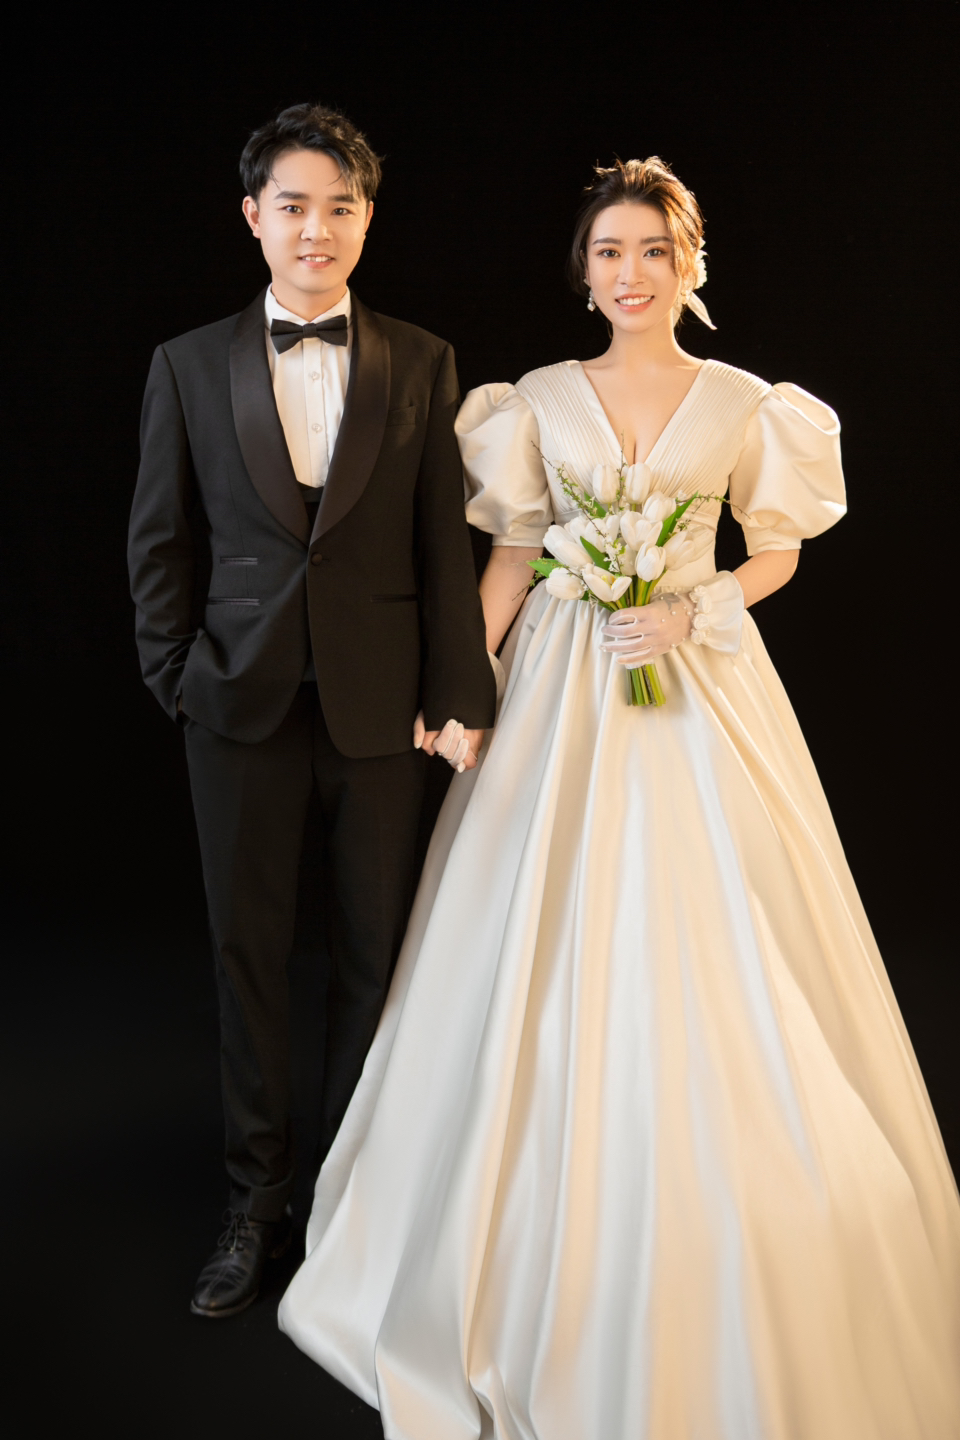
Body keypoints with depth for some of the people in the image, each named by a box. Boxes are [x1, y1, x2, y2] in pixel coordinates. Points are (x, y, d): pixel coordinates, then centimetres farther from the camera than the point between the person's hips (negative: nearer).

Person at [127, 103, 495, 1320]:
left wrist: (458, 696, -4)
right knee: (248, 954, 8)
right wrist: (179, 676, -2)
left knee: (374, 951, 9)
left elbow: (446, 541, 1)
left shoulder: (421, 365, 4)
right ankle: (258, 1199, 24)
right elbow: (160, 543, 6)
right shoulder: (189, 365, 6)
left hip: (382, 704, 0)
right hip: (243, 705, 0)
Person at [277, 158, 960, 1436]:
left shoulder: (743, 402, 4)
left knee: (710, 957, 0)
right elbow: (511, 554, 7)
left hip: (700, 684, -1)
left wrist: (694, 612, -9)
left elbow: (777, 552, 9)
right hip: (564, 685, 1)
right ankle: (546, 1257, 23)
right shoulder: (540, 400, 7)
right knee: (550, 953, 3)